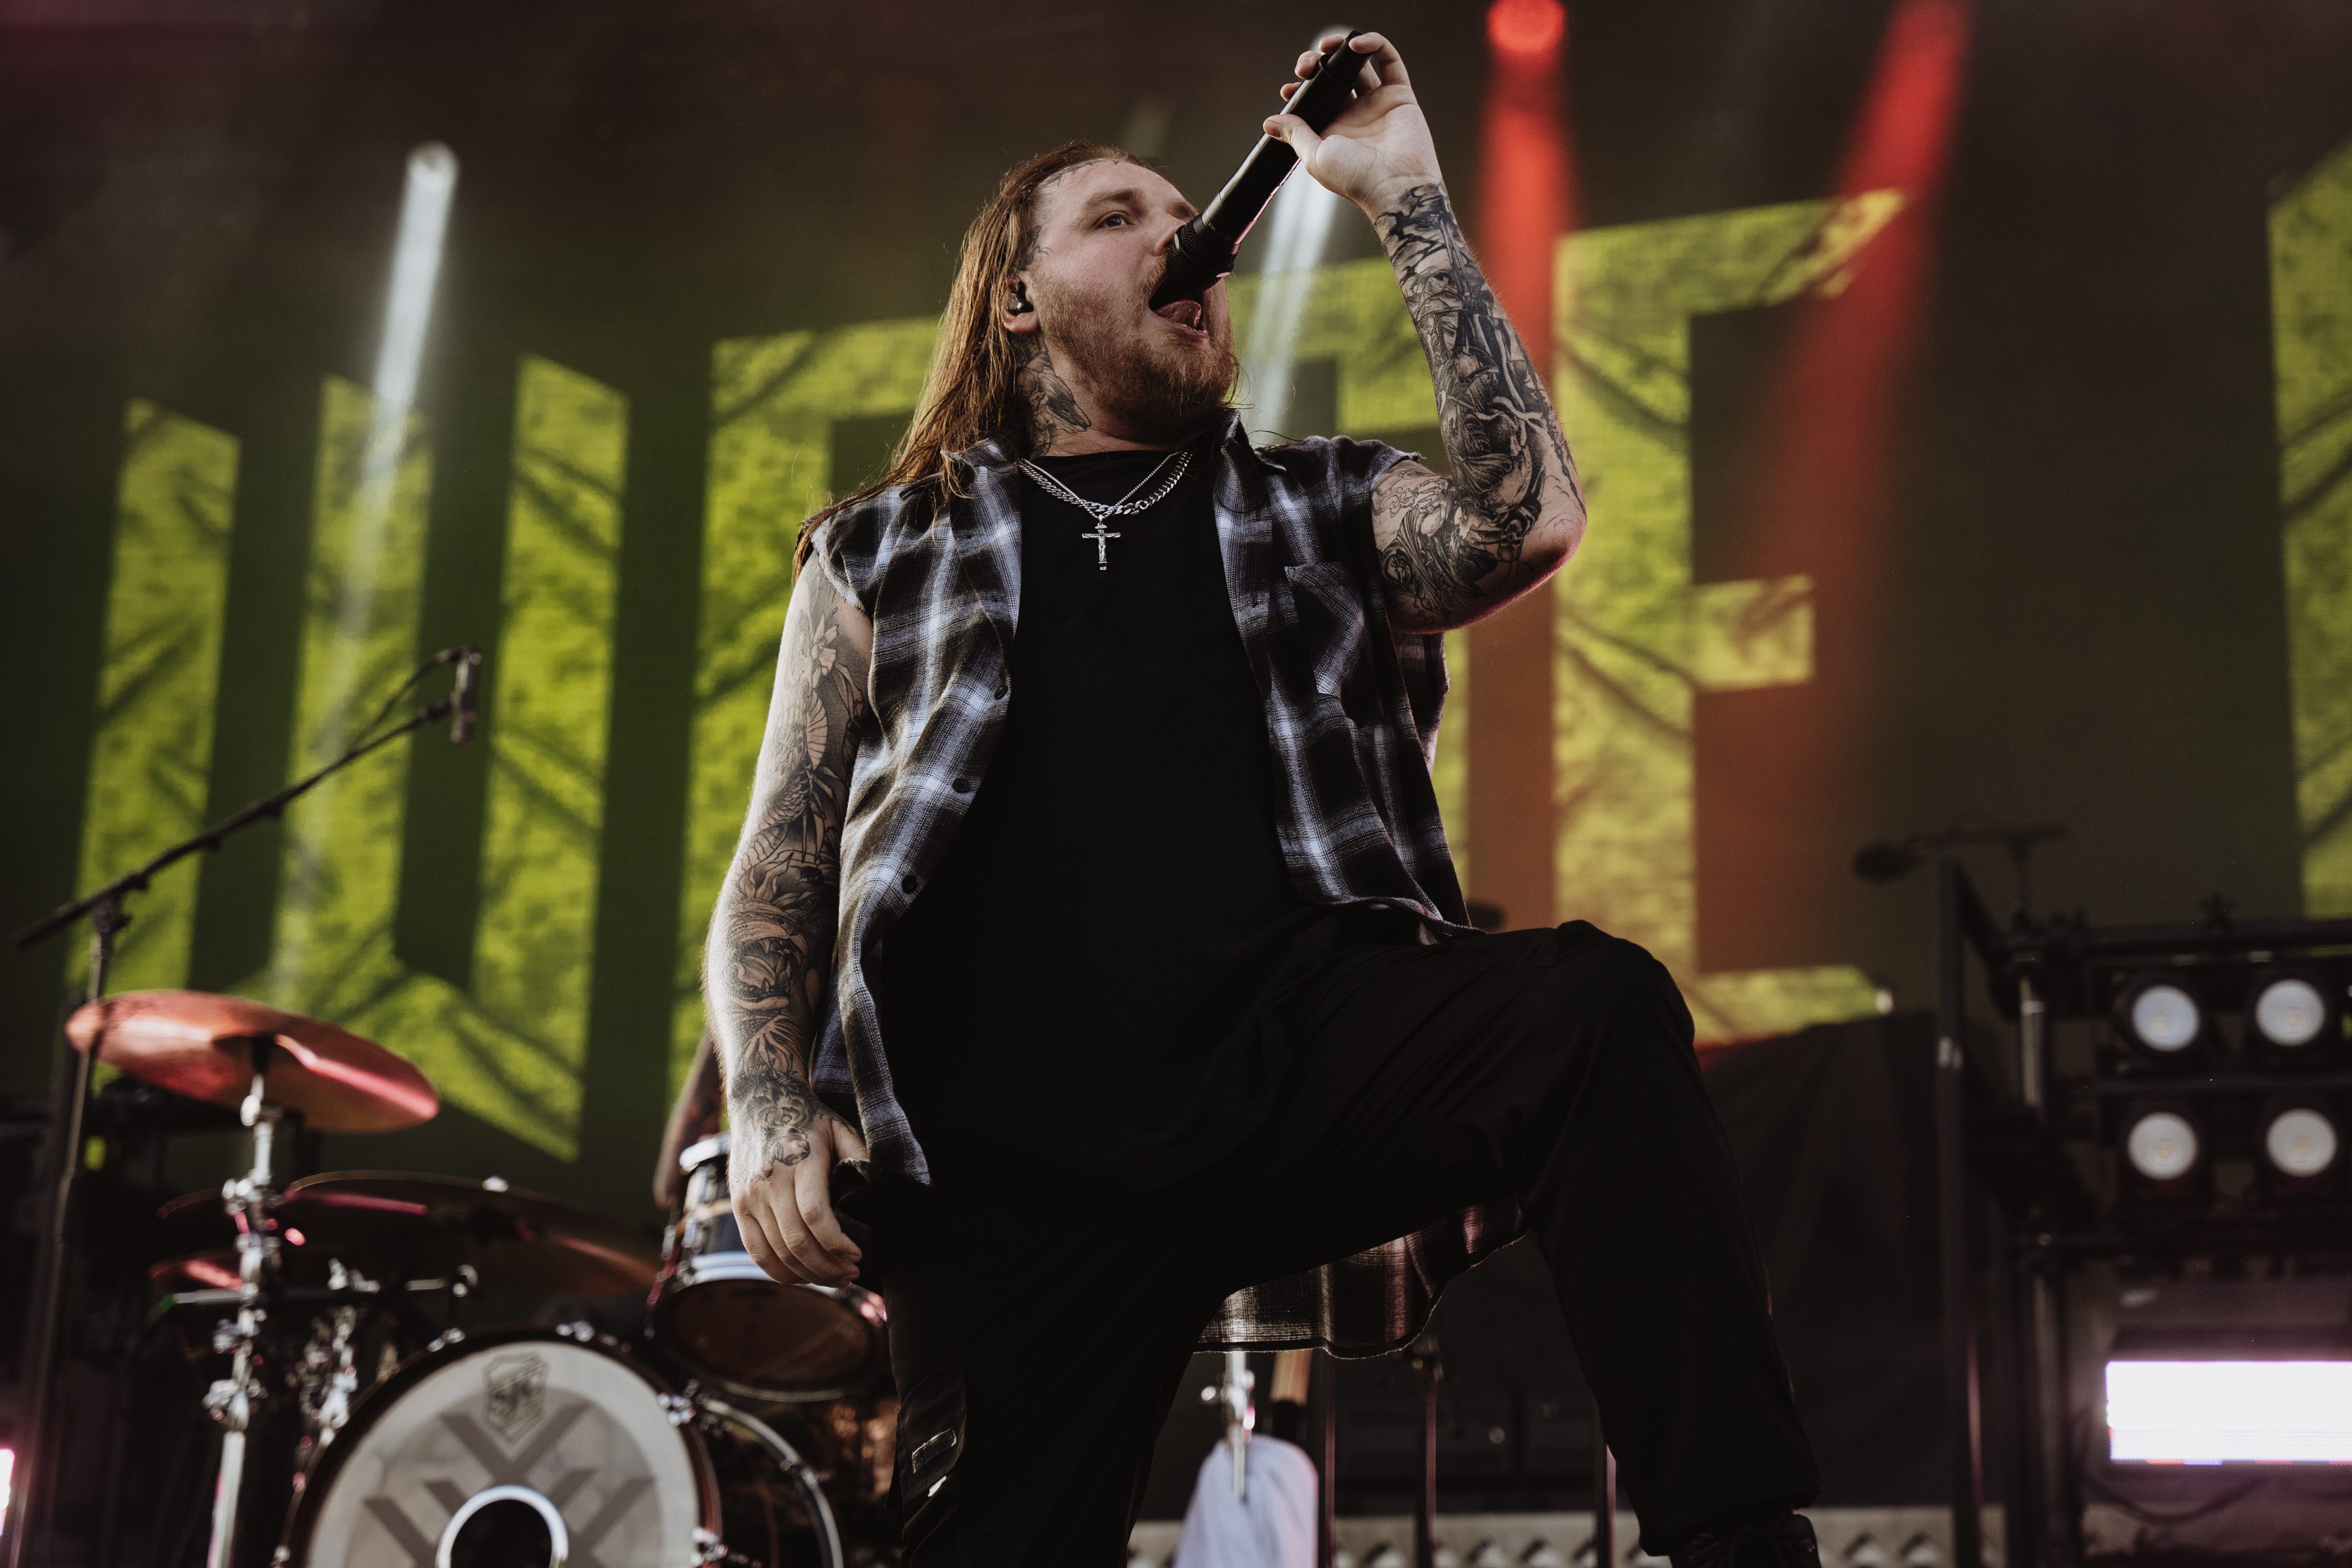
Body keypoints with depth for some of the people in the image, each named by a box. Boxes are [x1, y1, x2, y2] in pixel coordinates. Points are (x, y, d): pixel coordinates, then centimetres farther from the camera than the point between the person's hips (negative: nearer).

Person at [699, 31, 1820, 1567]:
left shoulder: (1318, 509, 21)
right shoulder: (881, 556, 19)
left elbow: (1528, 518, -1)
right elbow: (775, 876, 14)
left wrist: (1407, 198, 3)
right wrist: (774, 1114, -5)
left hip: (1302, 1061, 0)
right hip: (1023, 1153, 0)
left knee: (1601, 1008, -28)